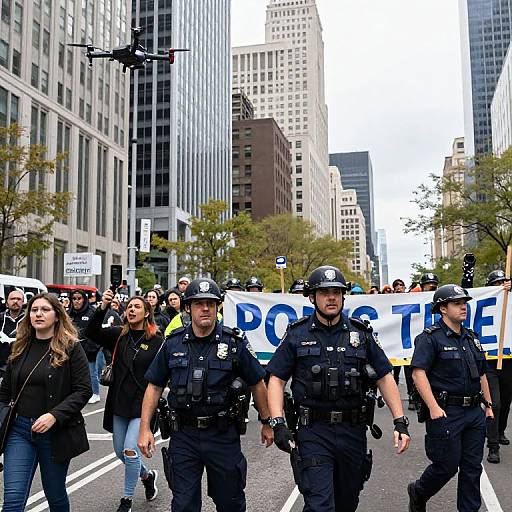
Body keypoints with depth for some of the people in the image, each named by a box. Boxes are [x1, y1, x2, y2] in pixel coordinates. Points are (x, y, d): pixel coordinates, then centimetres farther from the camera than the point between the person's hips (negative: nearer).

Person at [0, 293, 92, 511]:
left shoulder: (71, 348, -7)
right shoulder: (20, 348, 7)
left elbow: (83, 390, -11)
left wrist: (54, 415, -22)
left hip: (55, 433, -3)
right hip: (19, 429, 3)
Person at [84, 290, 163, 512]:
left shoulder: (157, 341, -6)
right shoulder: (118, 335, 3)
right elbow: (91, 332, -13)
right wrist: (103, 308, -27)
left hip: (143, 405, -5)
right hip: (119, 403, 5)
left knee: (130, 450, -9)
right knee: (120, 452, 15)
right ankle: (148, 475, 42)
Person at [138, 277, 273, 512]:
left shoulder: (235, 342, -7)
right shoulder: (173, 343, -1)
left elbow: (257, 384, 2)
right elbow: (155, 386, 5)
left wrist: (267, 423, 7)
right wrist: (145, 428, 0)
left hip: (223, 435, -1)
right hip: (183, 434, 1)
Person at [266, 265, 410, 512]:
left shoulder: (361, 333, 5)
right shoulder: (297, 334, 0)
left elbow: (385, 378, 6)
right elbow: (276, 379, -1)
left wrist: (400, 421, -2)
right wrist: (278, 423, -13)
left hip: (353, 431, 3)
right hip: (314, 432, -2)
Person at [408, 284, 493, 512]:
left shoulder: (471, 338, 15)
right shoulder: (430, 338, -10)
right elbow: (418, 373, -18)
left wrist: (488, 405, 19)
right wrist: (433, 407, -24)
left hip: (474, 412, 7)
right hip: (445, 413, -7)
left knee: (472, 467, 10)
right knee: (446, 466, 2)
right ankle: (418, 492, 28)